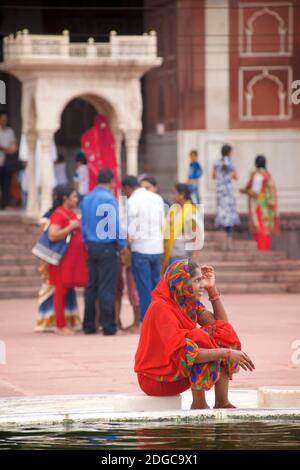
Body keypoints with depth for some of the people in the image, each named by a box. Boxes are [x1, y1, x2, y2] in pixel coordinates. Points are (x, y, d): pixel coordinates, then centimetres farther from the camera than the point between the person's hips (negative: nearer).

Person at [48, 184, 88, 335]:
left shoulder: (72, 213, 17)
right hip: (63, 258, -9)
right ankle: (61, 326, -3)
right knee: (61, 290, -5)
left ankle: (63, 324, 11)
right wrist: (70, 227, -21)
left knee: (67, 289, 8)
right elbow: (52, 235, -23)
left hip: (74, 257, 9)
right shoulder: (58, 215, -12)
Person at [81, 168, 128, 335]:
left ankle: (89, 326, 14)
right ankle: (109, 327, -4)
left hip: (91, 246, 7)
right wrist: (123, 244, -2)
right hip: (107, 247, -7)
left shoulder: (86, 199, 9)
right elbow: (115, 223, -13)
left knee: (91, 286, 12)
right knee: (107, 288, -5)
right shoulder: (109, 199, -14)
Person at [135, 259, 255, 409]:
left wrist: (212, 289, 0)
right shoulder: (161, 308, -24)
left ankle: (222, 402, -9)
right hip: (157, 379, -9)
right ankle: (199, 406, -20)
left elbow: (222, 323, 8)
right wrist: (227, 353, -34)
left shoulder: (189, 303, 3)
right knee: (201, 340, -28)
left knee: (224, 336, -4)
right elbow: (185, 352, -33)